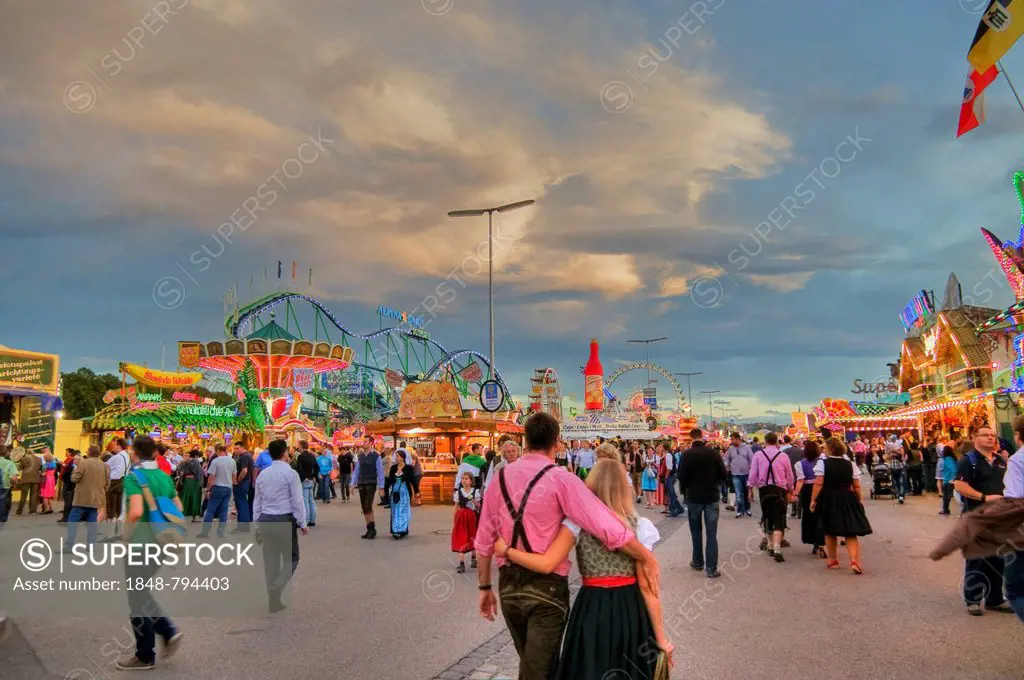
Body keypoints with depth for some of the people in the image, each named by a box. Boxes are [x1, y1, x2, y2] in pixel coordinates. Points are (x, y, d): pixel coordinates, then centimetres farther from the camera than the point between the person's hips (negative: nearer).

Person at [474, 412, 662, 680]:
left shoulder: (500, 478, 1)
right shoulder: (560, 479, -14)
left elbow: (484, 541, 5)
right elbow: (607, 527, -21)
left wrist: (485, 587, 16)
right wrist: (646, 558, -10)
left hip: (508, 585, 5)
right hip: (547, 587, -5)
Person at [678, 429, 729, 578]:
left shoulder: (687, 454, -11)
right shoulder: (714, 453, -6)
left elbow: (682, 476, -11)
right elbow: (724, 475, -4)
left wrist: (684, 491, 8)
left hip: (693, 498, 0)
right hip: (712, 497, 0)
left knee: (696, 532, 16)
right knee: (711, 533, 2)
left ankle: (698, 562, 26)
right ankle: (711, 568, -3)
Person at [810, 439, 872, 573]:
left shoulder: (822, 463, -9)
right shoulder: (850, 464, 0)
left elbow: (818, 483, -15)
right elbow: (857, 486, 0)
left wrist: (813, 500, -9)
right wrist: (858, 501, 13)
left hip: (828, 500, -1)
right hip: (847, 500, 2)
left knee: (830, 532, 14)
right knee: (851, 532, 5)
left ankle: (833, 561, 23)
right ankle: (854, 560, -12)